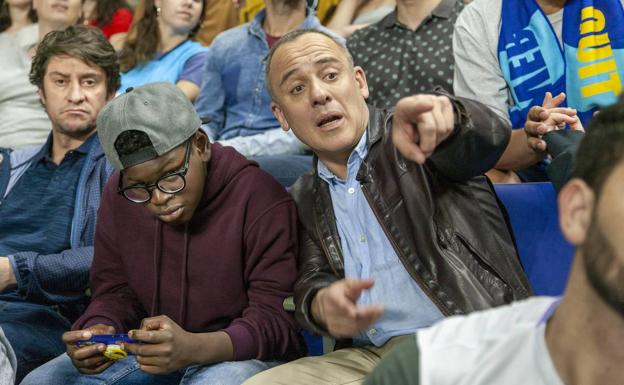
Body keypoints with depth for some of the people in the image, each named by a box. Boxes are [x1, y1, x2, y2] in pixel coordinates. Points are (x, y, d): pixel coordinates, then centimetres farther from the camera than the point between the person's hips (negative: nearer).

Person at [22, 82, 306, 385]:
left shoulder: (261, 200, -19)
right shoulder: (119, 197, 0)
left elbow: (278, 316, -20)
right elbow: (114, 291, 9)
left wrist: (196, 348, -37)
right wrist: (100, 331, -17)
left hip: (237, 354, -5)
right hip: (147, 352, 6)